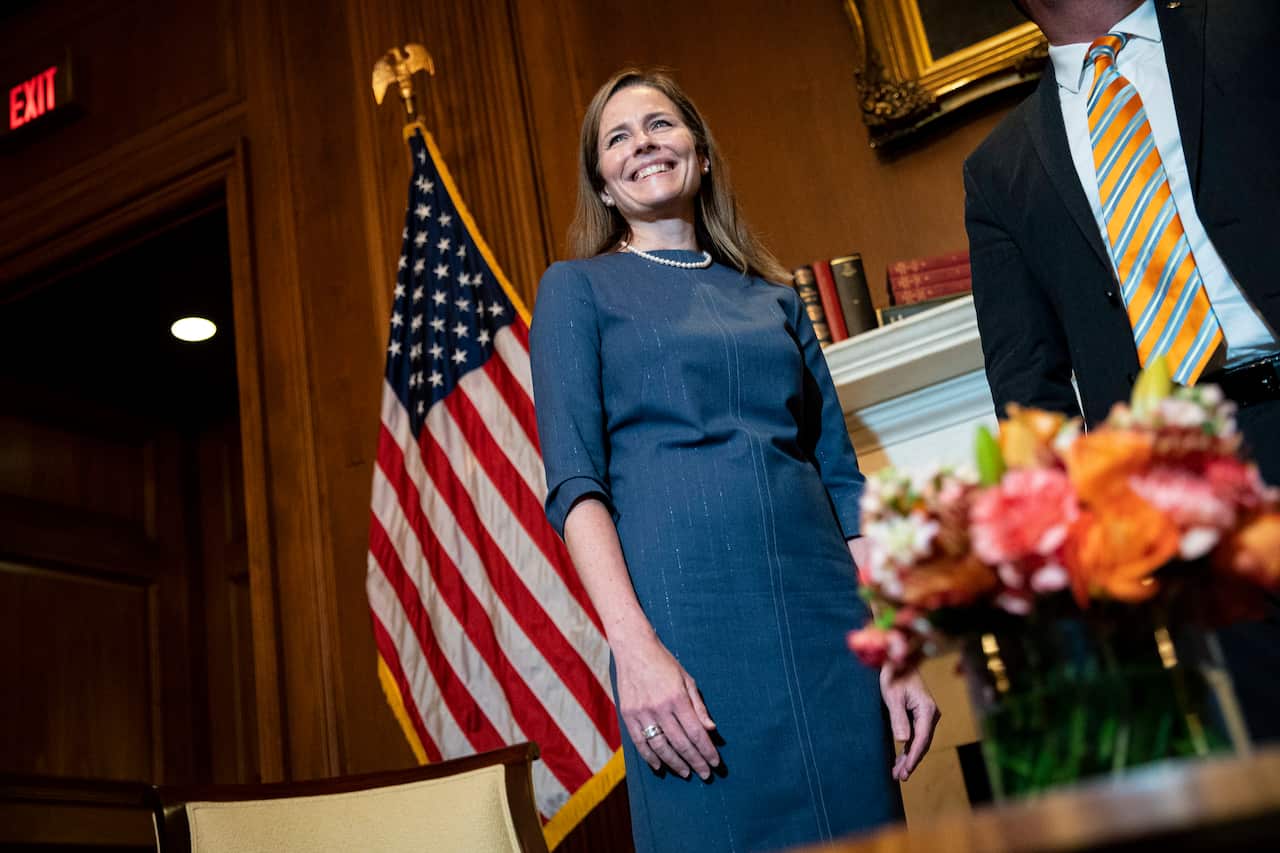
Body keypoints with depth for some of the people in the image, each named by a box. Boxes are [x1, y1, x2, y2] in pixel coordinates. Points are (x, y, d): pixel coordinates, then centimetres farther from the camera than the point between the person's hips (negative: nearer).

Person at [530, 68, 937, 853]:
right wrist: (633, 646, -17)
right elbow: (575, 479, -4)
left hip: (826, 613, 4)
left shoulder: (774, 296, 19)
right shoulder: (577, 289, 9)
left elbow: (842, 478, 15)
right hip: (691, 620, -4)